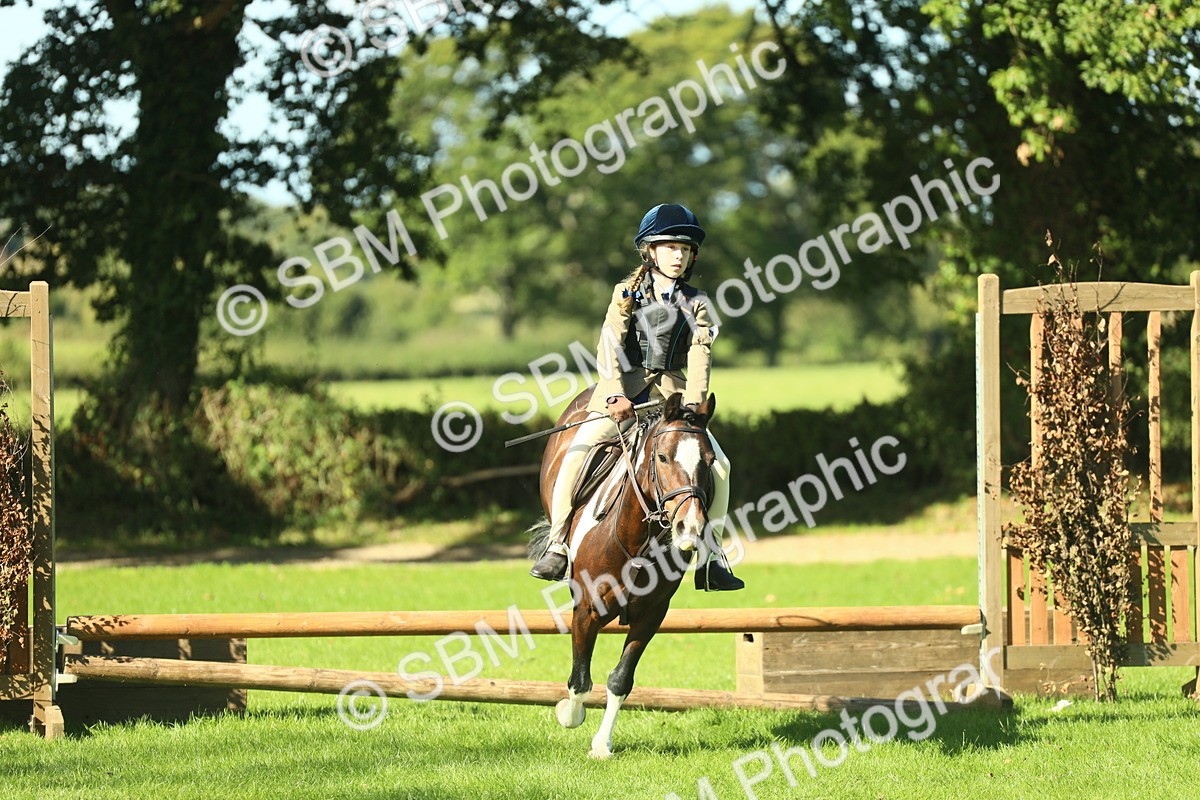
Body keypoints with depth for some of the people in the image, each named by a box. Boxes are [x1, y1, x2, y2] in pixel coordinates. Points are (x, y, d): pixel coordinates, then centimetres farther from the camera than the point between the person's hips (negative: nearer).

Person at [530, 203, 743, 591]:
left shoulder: (696, 303, 7)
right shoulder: (627, 293, 2)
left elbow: (699, 356, -5)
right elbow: (609, 348, -8)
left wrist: (693, 403, -21)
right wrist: (616, 396, -23)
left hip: (672, 394, 2)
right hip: (624, 391, -2)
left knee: (718, 465, -11)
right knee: (576, 454, -21)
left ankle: (710, 558, -1)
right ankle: (557, 547, -11)